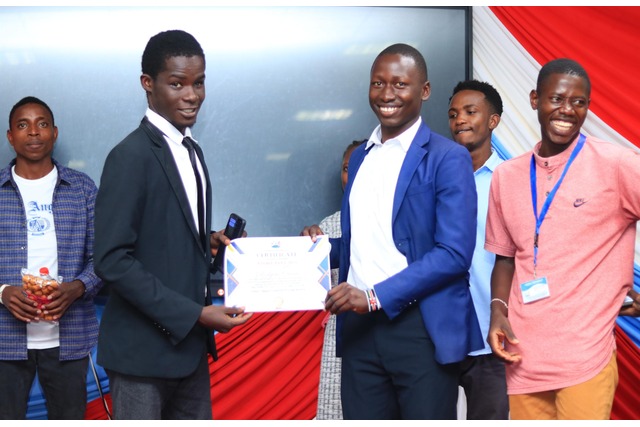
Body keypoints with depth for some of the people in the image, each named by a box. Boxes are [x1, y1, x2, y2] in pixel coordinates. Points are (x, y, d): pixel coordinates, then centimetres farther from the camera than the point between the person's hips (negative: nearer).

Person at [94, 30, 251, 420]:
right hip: (144, 348, -8)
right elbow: (113, 260, -19)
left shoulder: (191, 151, 13)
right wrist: (196, 314, -20)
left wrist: (209, 243, 1)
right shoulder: (131, 156, -13)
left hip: (188, 342, 8)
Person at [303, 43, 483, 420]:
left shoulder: (448, 158, -7)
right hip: (359, 327, 6)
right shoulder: (360, 157, 14)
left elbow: (454, 253, -14)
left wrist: (376, 296, -19)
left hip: (421, 329, -6)